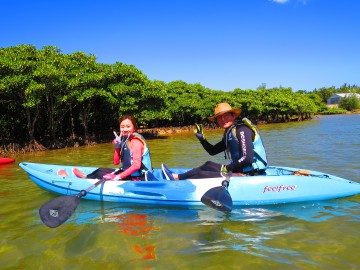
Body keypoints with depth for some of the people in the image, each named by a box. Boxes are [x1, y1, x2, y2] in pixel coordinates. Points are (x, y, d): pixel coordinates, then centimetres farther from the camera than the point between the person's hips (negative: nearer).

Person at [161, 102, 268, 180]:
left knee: (201, 175, -11)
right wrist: (201, 138, 6)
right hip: (239, 171, 9)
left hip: (249, 175, -9)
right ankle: (176, 176, 16)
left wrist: (227, 168, -13)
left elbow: (248, 159, -24)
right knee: (208, 165, 15)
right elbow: (212, 151, 21)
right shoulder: (229, 134, 14)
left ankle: (175, 178, 8)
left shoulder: (242, 130, -14)